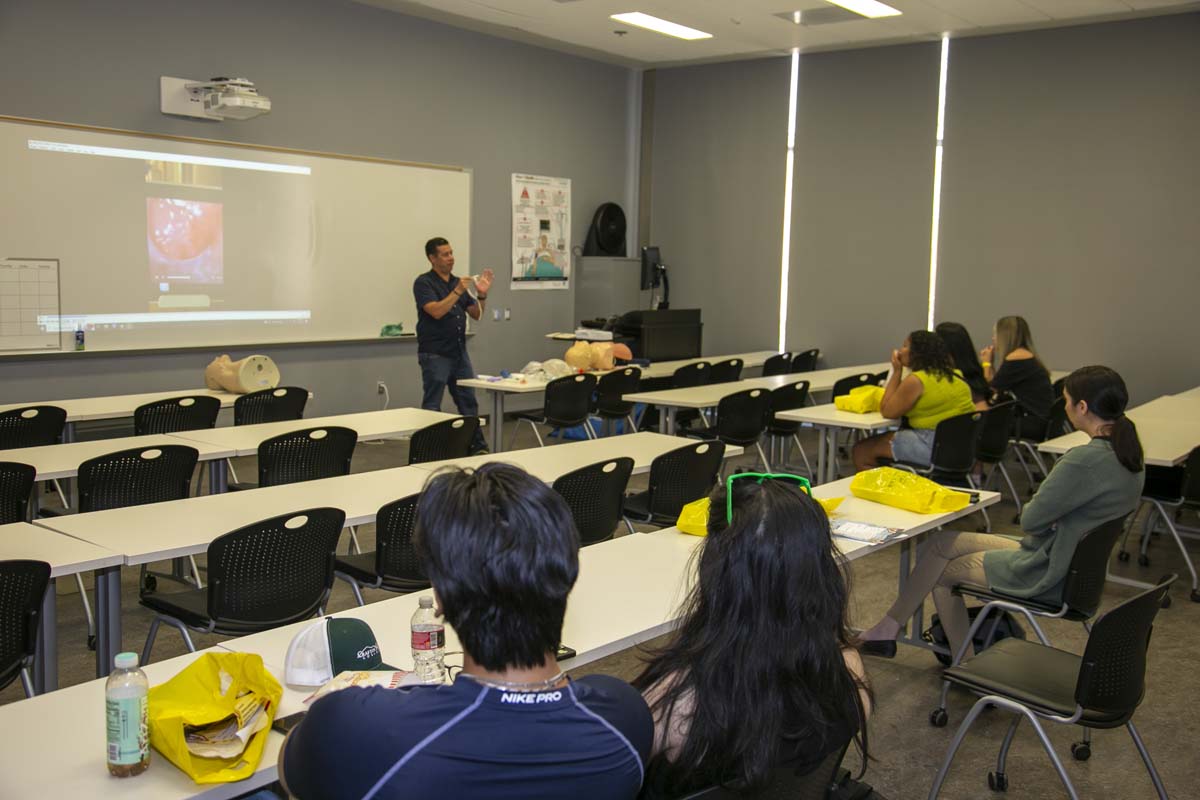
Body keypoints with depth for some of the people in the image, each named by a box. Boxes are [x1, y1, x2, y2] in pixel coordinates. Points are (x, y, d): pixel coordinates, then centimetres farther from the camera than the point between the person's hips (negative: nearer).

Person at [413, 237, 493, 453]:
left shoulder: (457, 281, 13)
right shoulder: (423, 283, -8)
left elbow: (476, 314, 11)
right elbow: (436, 311, -22)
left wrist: (482, 294, -5)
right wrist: (457, 291, -24)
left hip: (460, 353, 7)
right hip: (435, 354, -7)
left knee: (469, 403, 10)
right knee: (432, 407, 0)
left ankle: (477, 446, 18)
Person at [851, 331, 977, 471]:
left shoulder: (916, 380, -15)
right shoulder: (954, 374, 10)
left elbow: (887, 412, -6)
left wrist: (896, 371, -3)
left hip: (933, 447, -9)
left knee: (862, 451, 0)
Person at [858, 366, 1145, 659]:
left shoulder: (1086, 460, -28)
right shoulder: (1126, 453, 2)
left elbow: (1031, 521, -20)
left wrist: (1029, 508, 0)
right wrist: (1039, 508, -2)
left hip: (1048, 573, -9)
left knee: (942, 572, 10)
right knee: (940, 542, 11)